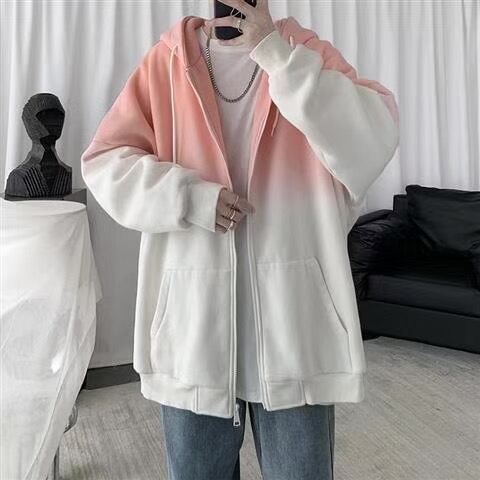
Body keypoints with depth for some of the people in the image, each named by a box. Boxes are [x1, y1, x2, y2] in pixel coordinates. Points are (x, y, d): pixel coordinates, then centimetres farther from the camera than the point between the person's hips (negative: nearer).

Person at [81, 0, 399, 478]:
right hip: (191, 314, 1)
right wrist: (189, 196, -12)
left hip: (293, 314, -1)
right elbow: (103, 162, 3)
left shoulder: (309, 55, 4)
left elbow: (375, 140, -13)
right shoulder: (166, 61, 6)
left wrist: (277, 52, -16)